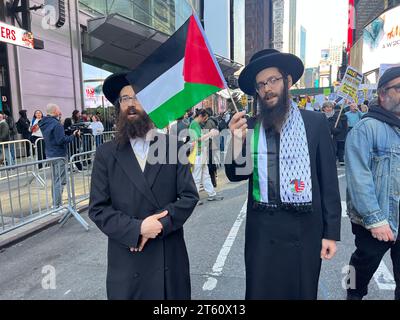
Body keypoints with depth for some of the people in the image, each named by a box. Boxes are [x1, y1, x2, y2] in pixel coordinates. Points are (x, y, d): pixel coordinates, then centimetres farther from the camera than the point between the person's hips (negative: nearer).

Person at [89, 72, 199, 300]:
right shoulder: (107, 153, -1)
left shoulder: (173, 146, -1)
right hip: (127, 260, 0)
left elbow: (190, 196, -4)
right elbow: (98, 208, -5)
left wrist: (161, 224, -16)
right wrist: (137, 228, -16)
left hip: (170, 259, 1)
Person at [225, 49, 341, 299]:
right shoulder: (249, 127, 1)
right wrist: (237, 140, -16)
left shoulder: (315, 122, -3)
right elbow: (236, 175, 2)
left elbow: (329, 180, -1)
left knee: (301, 292, 17)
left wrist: (331, 232, -2)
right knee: (260, 291, 15)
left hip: (304, 227, -1)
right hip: (261, 227, 1)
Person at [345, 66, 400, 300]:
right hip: (376, 221, -4)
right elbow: (359, 178, -19)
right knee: (365, 266, 17)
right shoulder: (366, 129, -12)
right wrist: (375, 219, -21)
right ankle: (355, 294, 43)